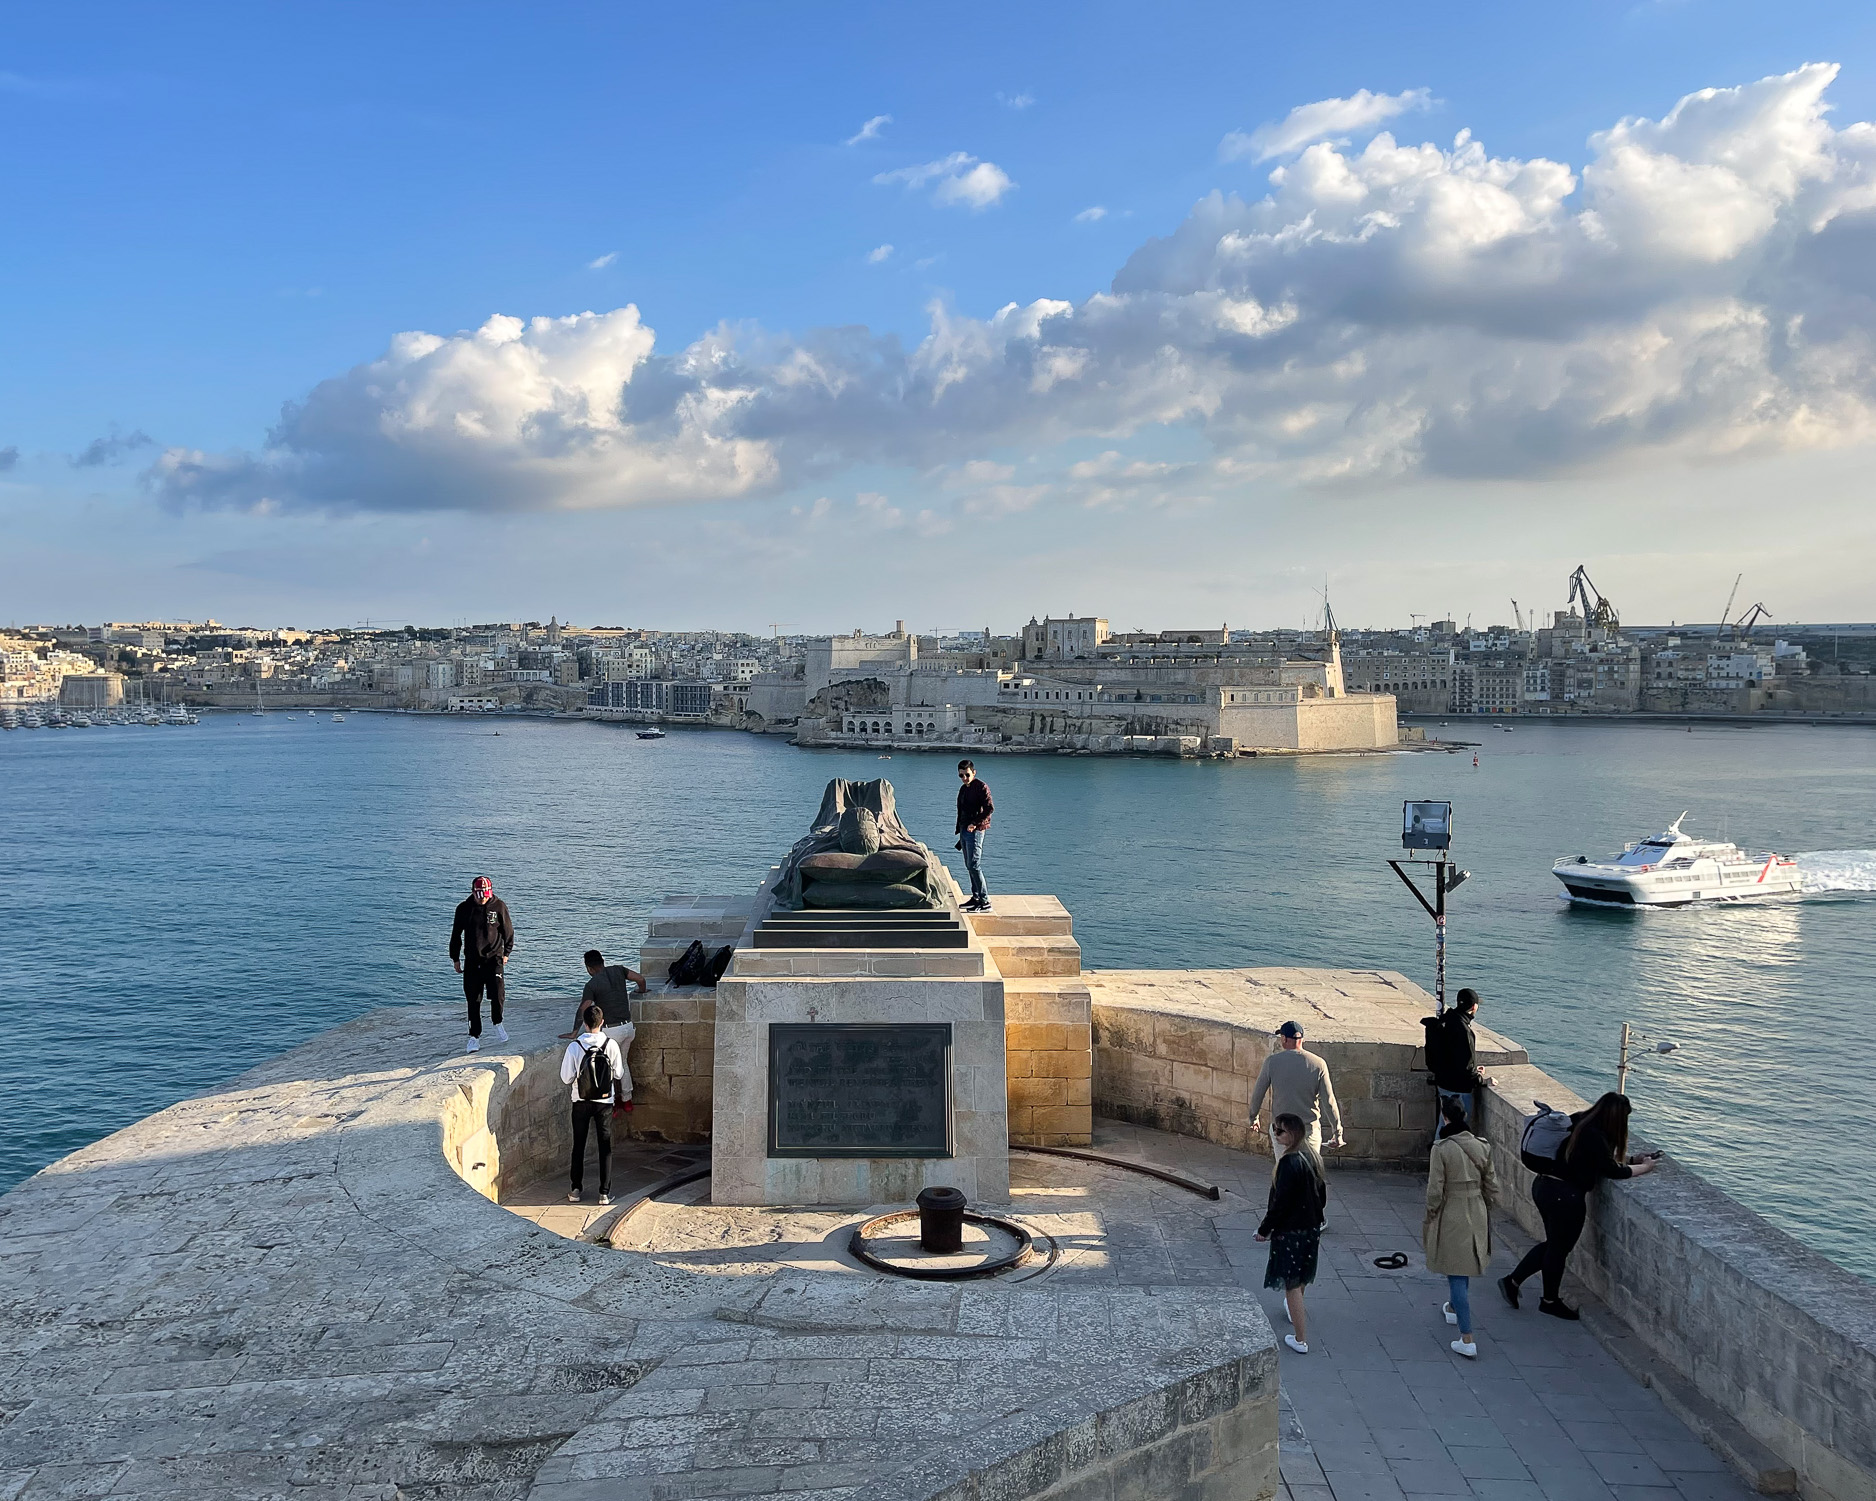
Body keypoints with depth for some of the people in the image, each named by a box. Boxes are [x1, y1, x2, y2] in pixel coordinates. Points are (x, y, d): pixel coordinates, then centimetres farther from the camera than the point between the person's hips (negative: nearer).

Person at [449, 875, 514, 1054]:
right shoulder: (464, 908, 1)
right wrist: (455, 959, 12)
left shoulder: (499, 906, -3)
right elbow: (456, 935, 11)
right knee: (473, 1000, 3)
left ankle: (497, 1023, 7)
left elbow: (508, 931, 8)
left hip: (494, 958, -2)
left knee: (497, 992, -18)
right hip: (472, 960, 2)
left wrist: (506, 953, 8)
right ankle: (474, 1036, 13)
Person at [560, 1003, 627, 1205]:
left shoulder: (574, 1046, -12)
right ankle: (605, 1192, 7)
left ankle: (576, 1190, 20)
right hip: (604, 1101, 0)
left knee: (579, 1145, 14)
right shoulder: (611, 1044, -12)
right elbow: (619, 1074, -5)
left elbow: (566, 1078, -9)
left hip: (581, 1102, 0)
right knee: (605, 1147, 7)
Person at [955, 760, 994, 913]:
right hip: (964, 830, 9)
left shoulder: (981, 787, -10)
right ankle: (976, 897, 18)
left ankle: (985, 902, -13)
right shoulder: (963, 789, 17)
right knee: (969, 866, 11)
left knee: (974, 866, -14)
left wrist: (975, 823, -23)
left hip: (975, 830, -9)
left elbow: (990, 808, -20)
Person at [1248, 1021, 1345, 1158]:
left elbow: (1257, 1094, 2)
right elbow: (1329, 1101, -4)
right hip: (1310, 1129, 0)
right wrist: (1337, 1131, 4)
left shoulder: (1272, 1061, -6)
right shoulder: (1318, 1064, -5)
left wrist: (1253, 1117, 20)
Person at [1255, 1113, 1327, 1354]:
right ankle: (1294, 1308, 53)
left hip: (1290, 1230, -9)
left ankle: (1301, 1339, 1)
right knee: (1301, 1277, 29)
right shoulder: (1313, 1158, 2)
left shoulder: (1289, 1163, -25)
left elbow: (1281, 1202, -23)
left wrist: (1265, 1229, -13)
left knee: (1291, 1283, -1)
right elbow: (1322, 1195, 12)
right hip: (1312, 1228, 9)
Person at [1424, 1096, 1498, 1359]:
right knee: (1464, 1269, 28)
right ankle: (1454, 1309, 51)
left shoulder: (1442, 1149, -18)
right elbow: (1492, 1189, 5)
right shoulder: (1482, 1147, -2)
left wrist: (1430, 1218, -1)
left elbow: (1435, 1191, -15)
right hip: (1477, 1216, 6)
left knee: (1457, 1276, -2)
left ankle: (1467, 1340, -5)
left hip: (1451, 1217, -6)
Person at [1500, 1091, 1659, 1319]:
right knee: (1559, 1248, 11)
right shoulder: (1594, 1136, -22)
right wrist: (1644, 1168, 1)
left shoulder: (1579, 1122, 5)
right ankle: (1550, 1301, 29)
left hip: (1543, 1186, 9)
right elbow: (1613, 1170, -14)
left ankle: (1512, 1281, 25)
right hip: (1564, 1196, -9)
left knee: (1552, 1244, 22)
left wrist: (1635, 1160, 18)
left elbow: (1602, 1159, 18)